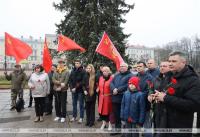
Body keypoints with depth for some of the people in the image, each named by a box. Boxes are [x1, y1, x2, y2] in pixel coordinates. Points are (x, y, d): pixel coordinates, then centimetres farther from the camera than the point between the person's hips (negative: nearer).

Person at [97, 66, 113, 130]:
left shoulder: (111, 78, -13)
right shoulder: (101, 78, 9)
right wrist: (98, 89, 3)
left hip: (108, 97, -6)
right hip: (102, 97, 6)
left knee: (108, 110, 5)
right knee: (102, 110, 12)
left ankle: (110, 124, 23)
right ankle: (104, 123, 32)